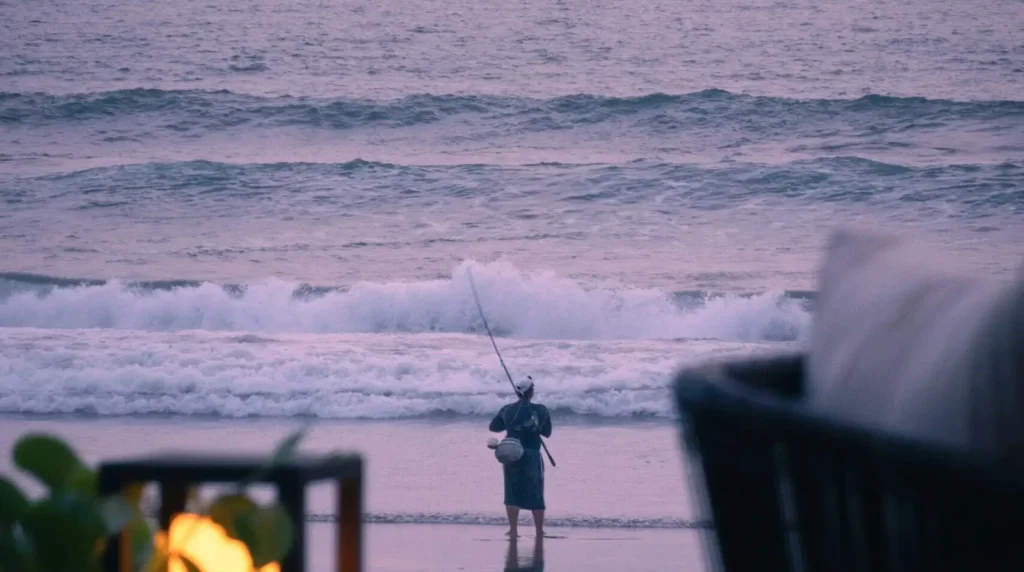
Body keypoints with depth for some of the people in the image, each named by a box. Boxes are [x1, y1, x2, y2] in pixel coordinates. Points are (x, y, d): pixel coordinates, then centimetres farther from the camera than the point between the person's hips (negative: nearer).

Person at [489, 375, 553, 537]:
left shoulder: (507, 410, -3)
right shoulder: (540, 410, -8)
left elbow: (494, 427, 8)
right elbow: (547, 432, 3)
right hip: (532, 455, -1)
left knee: (512, 493, 9)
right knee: (536, 495, 8)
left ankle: (513, 530, 7)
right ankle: (539, 531, 12)